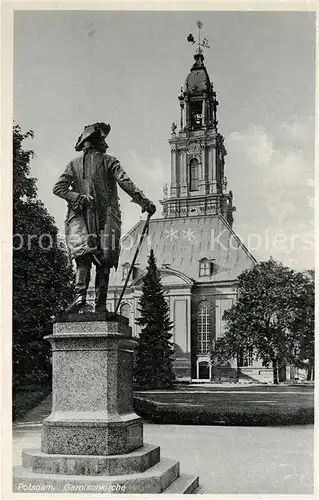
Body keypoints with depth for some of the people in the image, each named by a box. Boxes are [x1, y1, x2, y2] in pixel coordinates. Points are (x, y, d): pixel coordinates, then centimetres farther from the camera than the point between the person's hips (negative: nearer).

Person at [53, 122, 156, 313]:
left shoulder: (74, 164, 13)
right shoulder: (109, 161, 3)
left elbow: (59, 188, 3)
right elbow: (126, 183, -10)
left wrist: (78, 197, -4)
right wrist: (145, 202, -15)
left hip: (81, 216, 2)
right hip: (106, 217, -2)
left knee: (83, 258, -4)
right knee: (104, 262, 2)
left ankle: (80, 295, -26)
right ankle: (100, 304, -1)